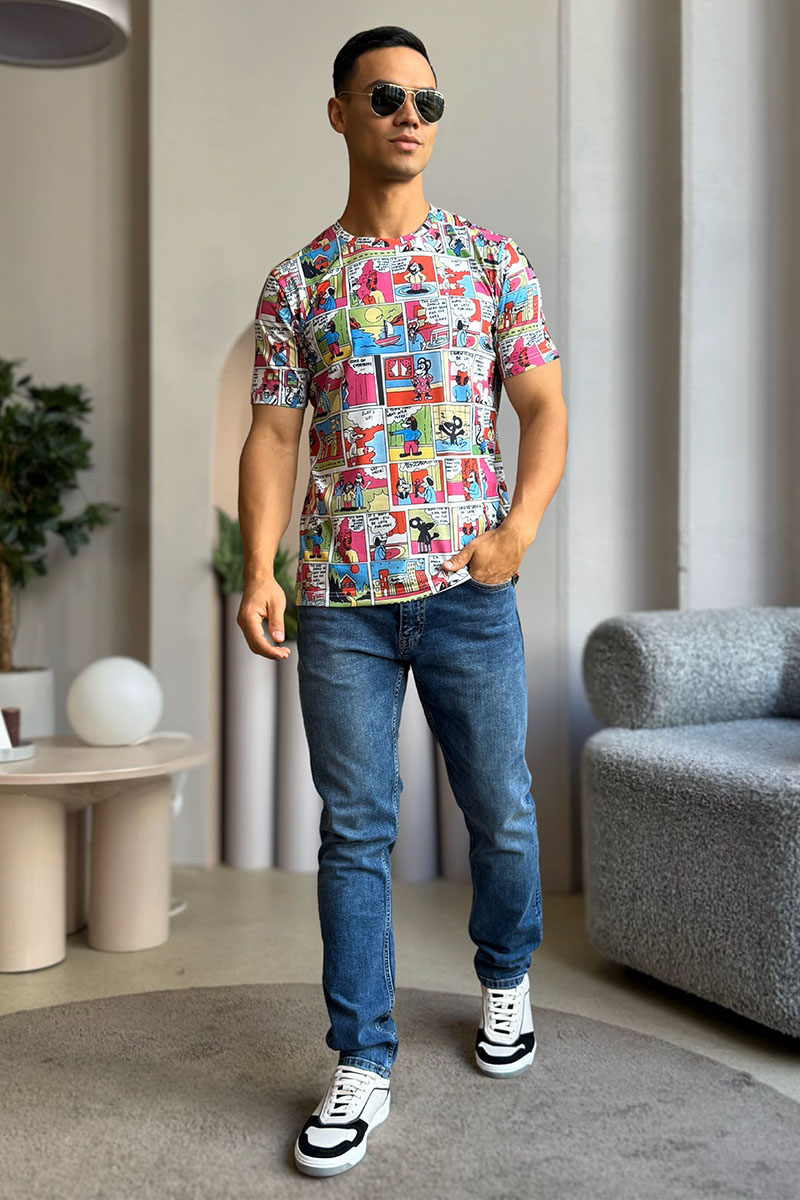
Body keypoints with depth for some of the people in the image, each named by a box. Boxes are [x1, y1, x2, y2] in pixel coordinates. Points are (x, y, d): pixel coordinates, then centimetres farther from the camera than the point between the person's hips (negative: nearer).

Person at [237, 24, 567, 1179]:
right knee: (354, 829, 5)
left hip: (470, 593, 0)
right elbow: (272, 436, 4)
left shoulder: (494, 261, 7)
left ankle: (505, 980, 39)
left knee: (501, 809, 11)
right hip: (341, 601, 0)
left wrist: (519, 528, -10)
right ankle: (361, 1065, 17)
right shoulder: (297, 281, 8)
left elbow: (545, 409, 5)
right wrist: (259, 569, -9)